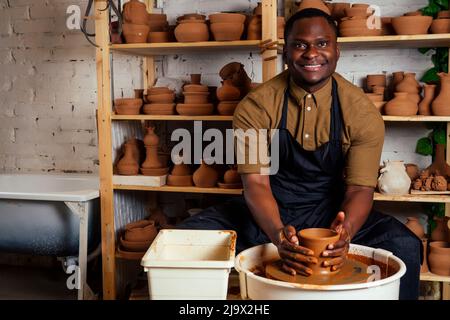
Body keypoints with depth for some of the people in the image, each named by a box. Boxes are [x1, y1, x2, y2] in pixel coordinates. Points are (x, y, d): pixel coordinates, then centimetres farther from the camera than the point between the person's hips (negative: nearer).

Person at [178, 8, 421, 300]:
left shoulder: (362, 112, -8)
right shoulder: (255, 107, -11)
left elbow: (360, 188, -11)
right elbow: (255, 183, -16)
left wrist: (344, 232, -34)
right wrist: (278, 234, -37)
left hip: (332, 212, 1)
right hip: (268, 213, 0)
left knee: (405, 247, -26)